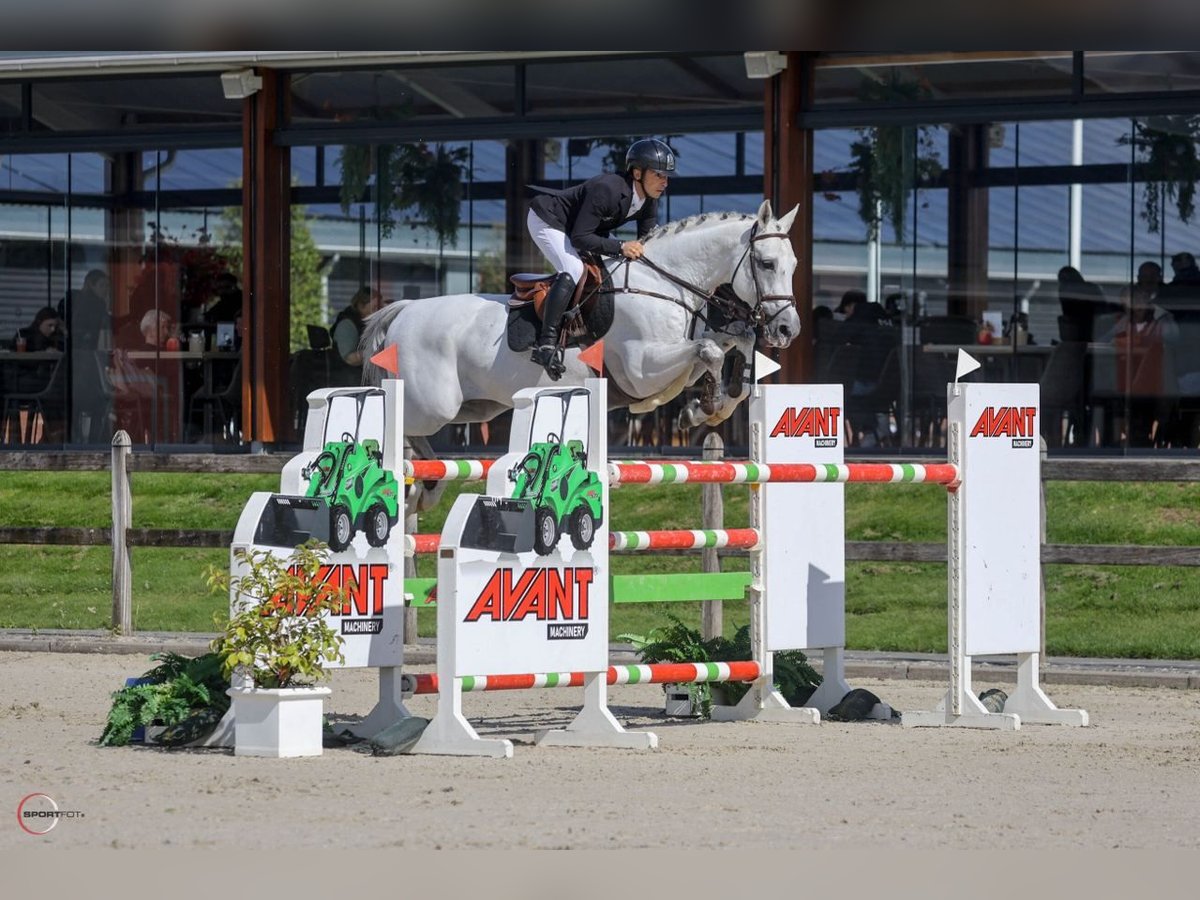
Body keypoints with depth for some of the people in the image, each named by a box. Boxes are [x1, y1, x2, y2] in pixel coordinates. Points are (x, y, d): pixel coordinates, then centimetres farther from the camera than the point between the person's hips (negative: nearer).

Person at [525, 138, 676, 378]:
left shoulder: (649, 201, -9)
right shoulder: (607, 189, -35)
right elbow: (579, 238, -35)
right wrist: (620, 247, -42)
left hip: (576, 226, 10)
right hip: (546, 221, -10)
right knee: (573, 271, -30)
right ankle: (546, 342, -36)